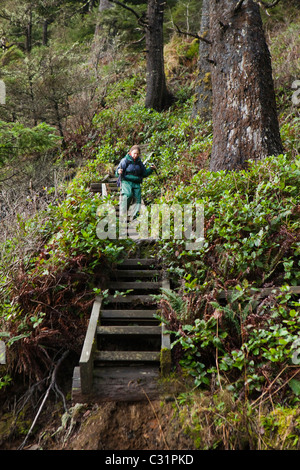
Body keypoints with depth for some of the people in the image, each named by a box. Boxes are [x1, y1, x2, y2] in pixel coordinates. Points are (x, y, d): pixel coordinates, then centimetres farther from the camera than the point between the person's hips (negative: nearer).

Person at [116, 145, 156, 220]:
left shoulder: (139, 162, 17)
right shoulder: (125, 160, 3)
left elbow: (144, 174, 24)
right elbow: (117, 172, -2)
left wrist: (150, 169, 8)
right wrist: (119, 172, -26)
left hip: (136, 183, 5)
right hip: (126, 181, -5)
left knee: (138, 198, -11)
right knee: (128, 195, -28)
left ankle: (135, 216, -8)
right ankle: (123, 215, -25)